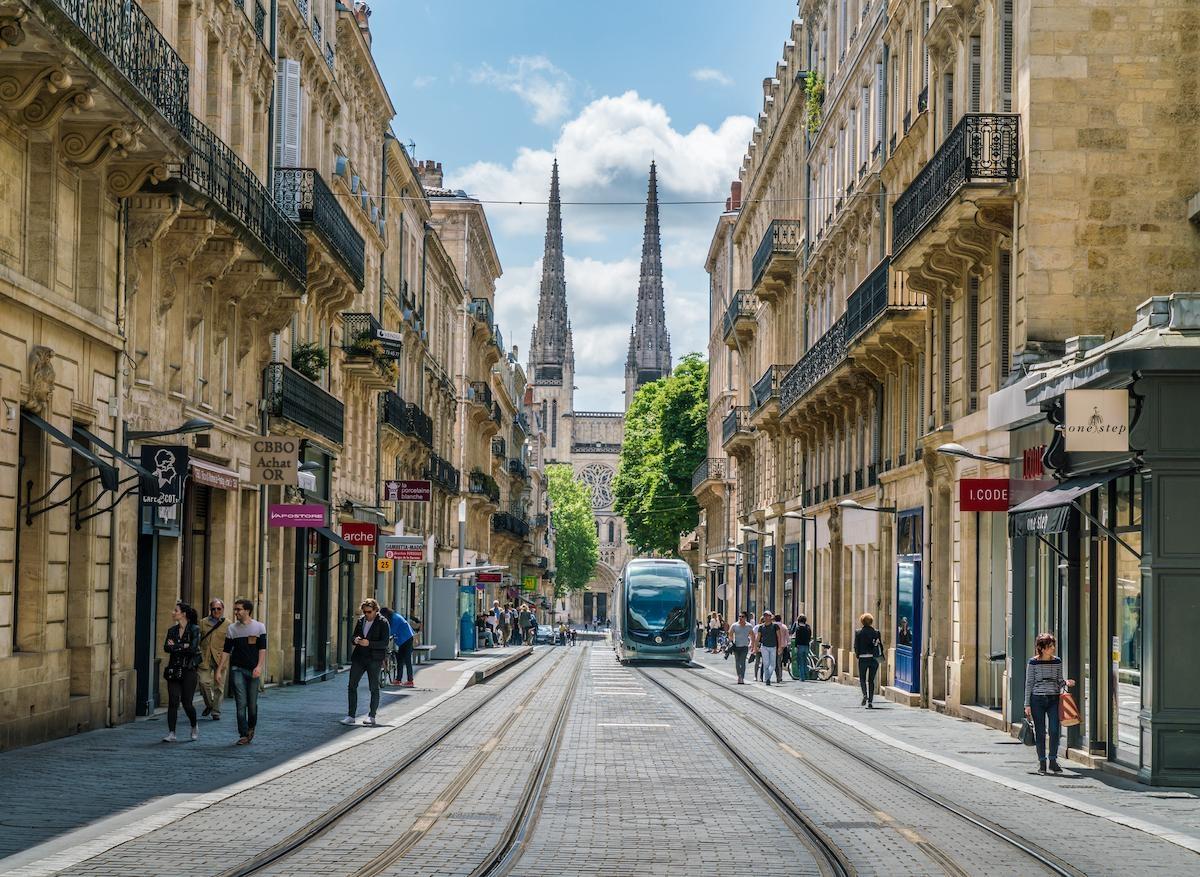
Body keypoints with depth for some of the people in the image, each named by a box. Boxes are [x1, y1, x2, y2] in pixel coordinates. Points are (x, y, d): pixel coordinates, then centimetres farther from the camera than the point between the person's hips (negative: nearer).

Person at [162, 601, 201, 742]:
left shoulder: (194, 629, -4)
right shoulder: (172, 630, 11)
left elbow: (193, 648, -16)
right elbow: (166, 648, -3)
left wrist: (175, 647, -7)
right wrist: (183, 647, -15)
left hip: (189, 670, -4)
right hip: (174, 671, 4)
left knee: (186, 703, -2)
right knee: (173, 702, -5)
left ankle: (194, 728, 25)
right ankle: (171, 733, -3)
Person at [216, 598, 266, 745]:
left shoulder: (259, 627, 3)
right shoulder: (232, 628, 8)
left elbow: (262, 649, -2)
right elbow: (226, 651, 9)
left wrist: (259, 666, -15)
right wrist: (219, 670, 3)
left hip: (253, 671, -1)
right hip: (237, 669, 1)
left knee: (252, 703, 4)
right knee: (241, 703, -6)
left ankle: (251, 727, 29)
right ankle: (244, 735, -4)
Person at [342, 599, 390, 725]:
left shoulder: (382, 623, -7)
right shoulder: (361, 621, 10)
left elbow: (385, 643, -12)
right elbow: (353, 636, 15)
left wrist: (369, 643, -24)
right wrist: (356, 640, -9)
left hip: (374, 659, -5)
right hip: (359, 657, 5)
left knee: (374, 687, 3)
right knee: (352, 685, 0)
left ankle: (372, 716, 13)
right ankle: (351, 716, 5)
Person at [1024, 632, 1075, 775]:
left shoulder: (1057, 661, 6)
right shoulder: (1033, 662, -3)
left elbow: (1059, 681, 14)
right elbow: (1029, 683, 1)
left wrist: (1066, 682, -10)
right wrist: (1027, 704, -2)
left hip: (1054, 699, 2)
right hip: (1037, 699, -2)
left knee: (1055, 730, -7)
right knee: (1040, 732, 2)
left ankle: (1053, 760, 7)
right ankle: (1042, 762, 12)